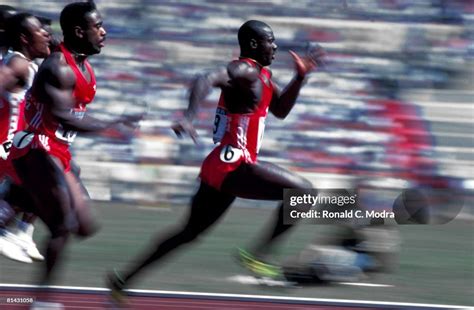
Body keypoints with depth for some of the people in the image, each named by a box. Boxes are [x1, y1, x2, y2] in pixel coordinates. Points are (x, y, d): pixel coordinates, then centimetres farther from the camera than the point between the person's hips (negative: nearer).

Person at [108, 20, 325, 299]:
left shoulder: (262, 75, 18)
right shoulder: (245, 71, -12)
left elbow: (280, 110, 28)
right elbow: (207, 80, -30)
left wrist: (301, 76, 15)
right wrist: (189, 117, -45)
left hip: (221, 168, 10)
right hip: (232, 167, -10)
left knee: (190, 232, 18)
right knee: (302, 190, -15)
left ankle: (124, 279, 21)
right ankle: (258, 254, -12)